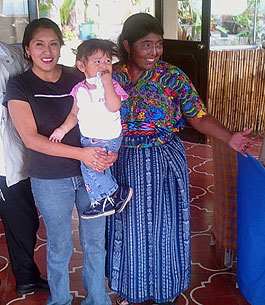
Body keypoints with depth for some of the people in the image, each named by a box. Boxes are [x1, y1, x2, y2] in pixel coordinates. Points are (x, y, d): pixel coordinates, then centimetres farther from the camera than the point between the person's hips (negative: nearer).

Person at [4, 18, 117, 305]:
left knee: (95, 241, 14)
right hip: (50, 181, -2)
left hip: (92, 171, 3)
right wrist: (81, 153, -23)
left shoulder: (77, 79, 1)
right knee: (59, 246, 15)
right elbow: (31, 138, -15)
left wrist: (110, 151, -13)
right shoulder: (19, 86, -7)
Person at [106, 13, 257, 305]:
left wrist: (229, 138, -25)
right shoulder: (110, 77, -4)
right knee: (129, 228, 15)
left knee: (164, 226, 11)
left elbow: (198, 117, -11)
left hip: (164, 163, -1)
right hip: (123, 165, 2)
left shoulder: (172, 77, -8)